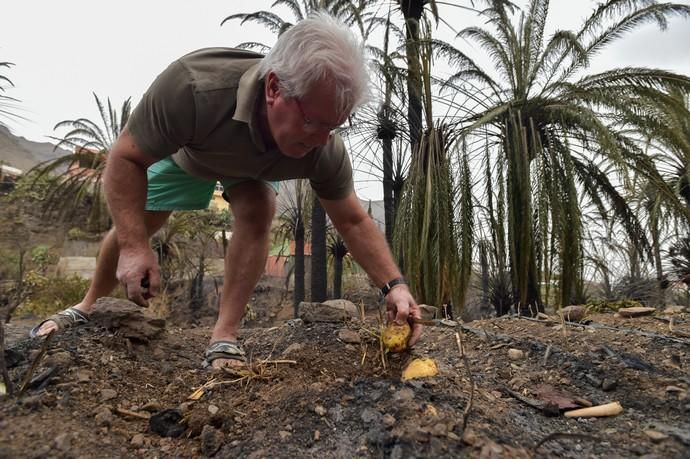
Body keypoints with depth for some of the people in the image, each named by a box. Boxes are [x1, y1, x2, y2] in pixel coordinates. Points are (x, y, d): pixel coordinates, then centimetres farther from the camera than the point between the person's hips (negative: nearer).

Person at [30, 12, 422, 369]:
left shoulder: (324, 149, -37)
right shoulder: (193, 85, -46)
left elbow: (354, 221, -24)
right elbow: (125, 158, -33)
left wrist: (395, 284, -34)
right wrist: (134, 246, -40)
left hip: (255, 164, 1)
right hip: (184, 151, 0)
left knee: (258, 211, -28)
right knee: (133, 224, 6)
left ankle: (225, 336, -16)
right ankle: (89, 306, 35)